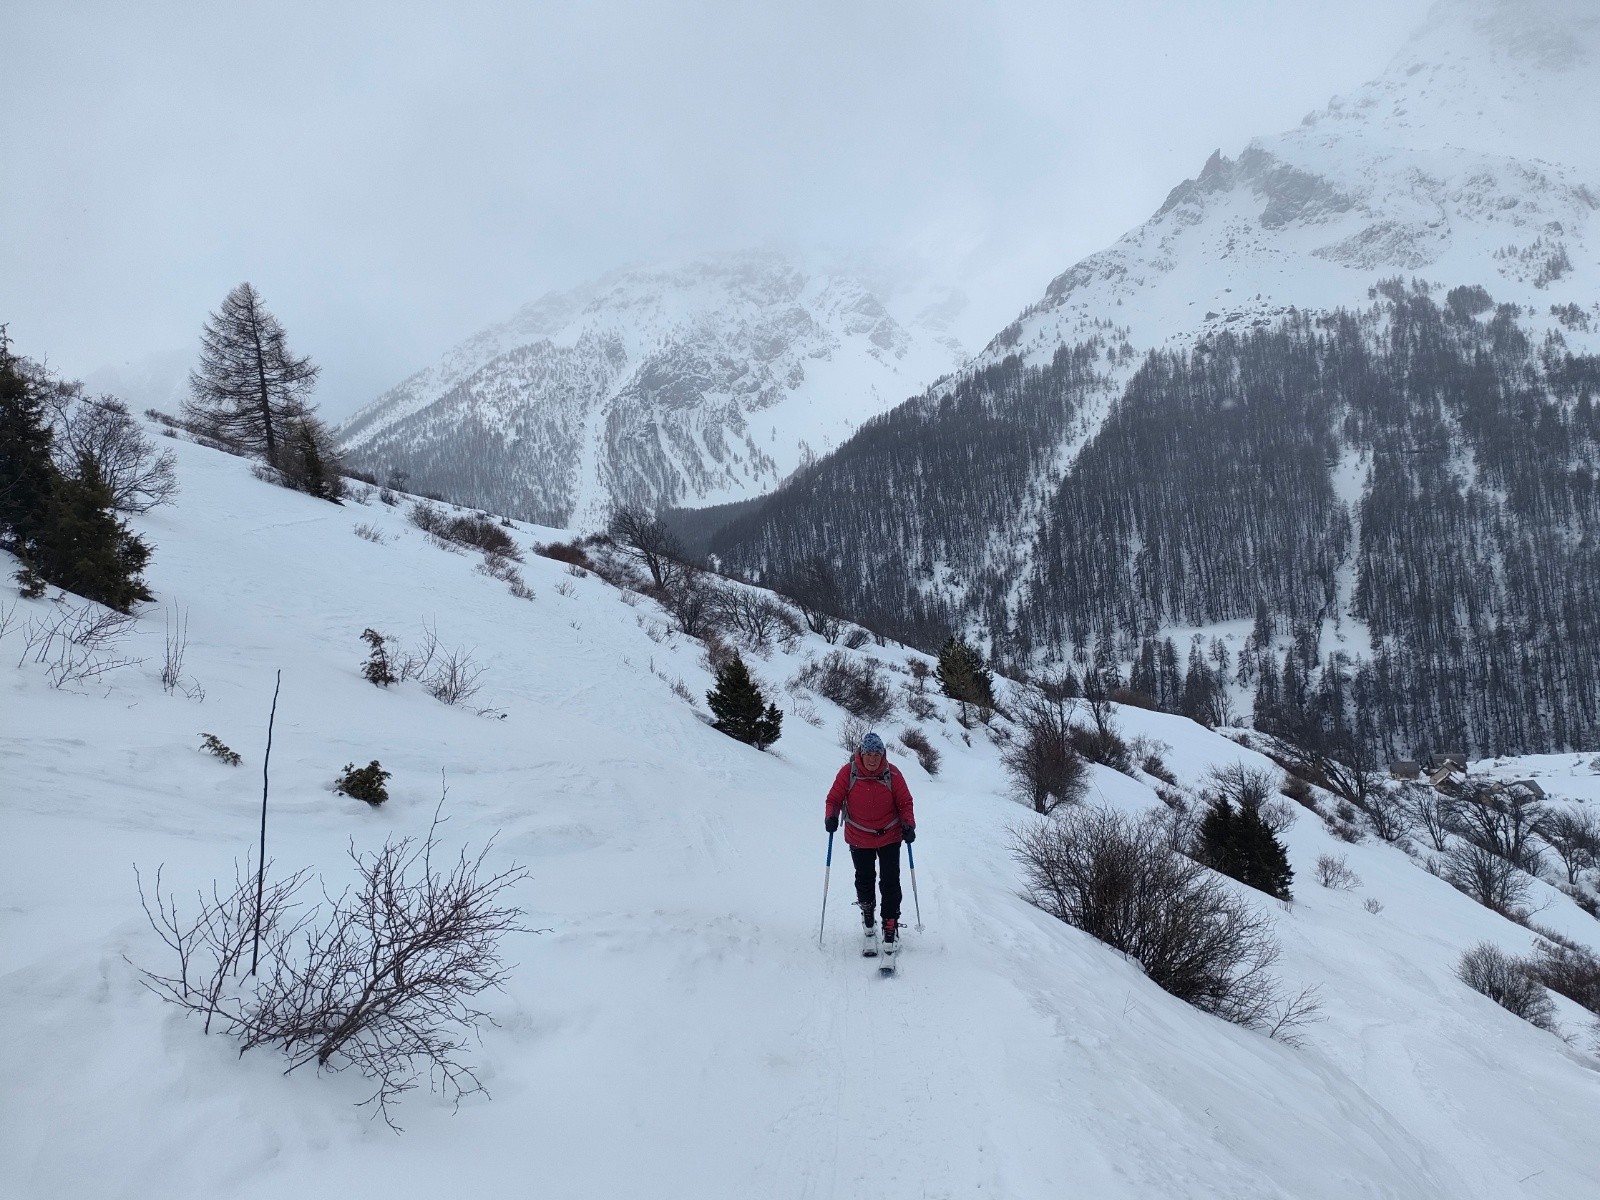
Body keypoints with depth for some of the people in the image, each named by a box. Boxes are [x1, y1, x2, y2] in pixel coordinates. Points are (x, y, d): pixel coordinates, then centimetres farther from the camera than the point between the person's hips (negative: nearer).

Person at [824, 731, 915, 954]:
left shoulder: (892, 774, -12)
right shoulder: (848, 773, -13)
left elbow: (905, 802, -4)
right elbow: (835, 798, -5)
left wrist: (908, 825, -17)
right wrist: (831, 817, -22)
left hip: (889, 837, -1)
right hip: (859, 838, 1)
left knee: (890, 883, -2)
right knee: (864, 881, 13)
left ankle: (891, 927, 7)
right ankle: (867, 911, 39)